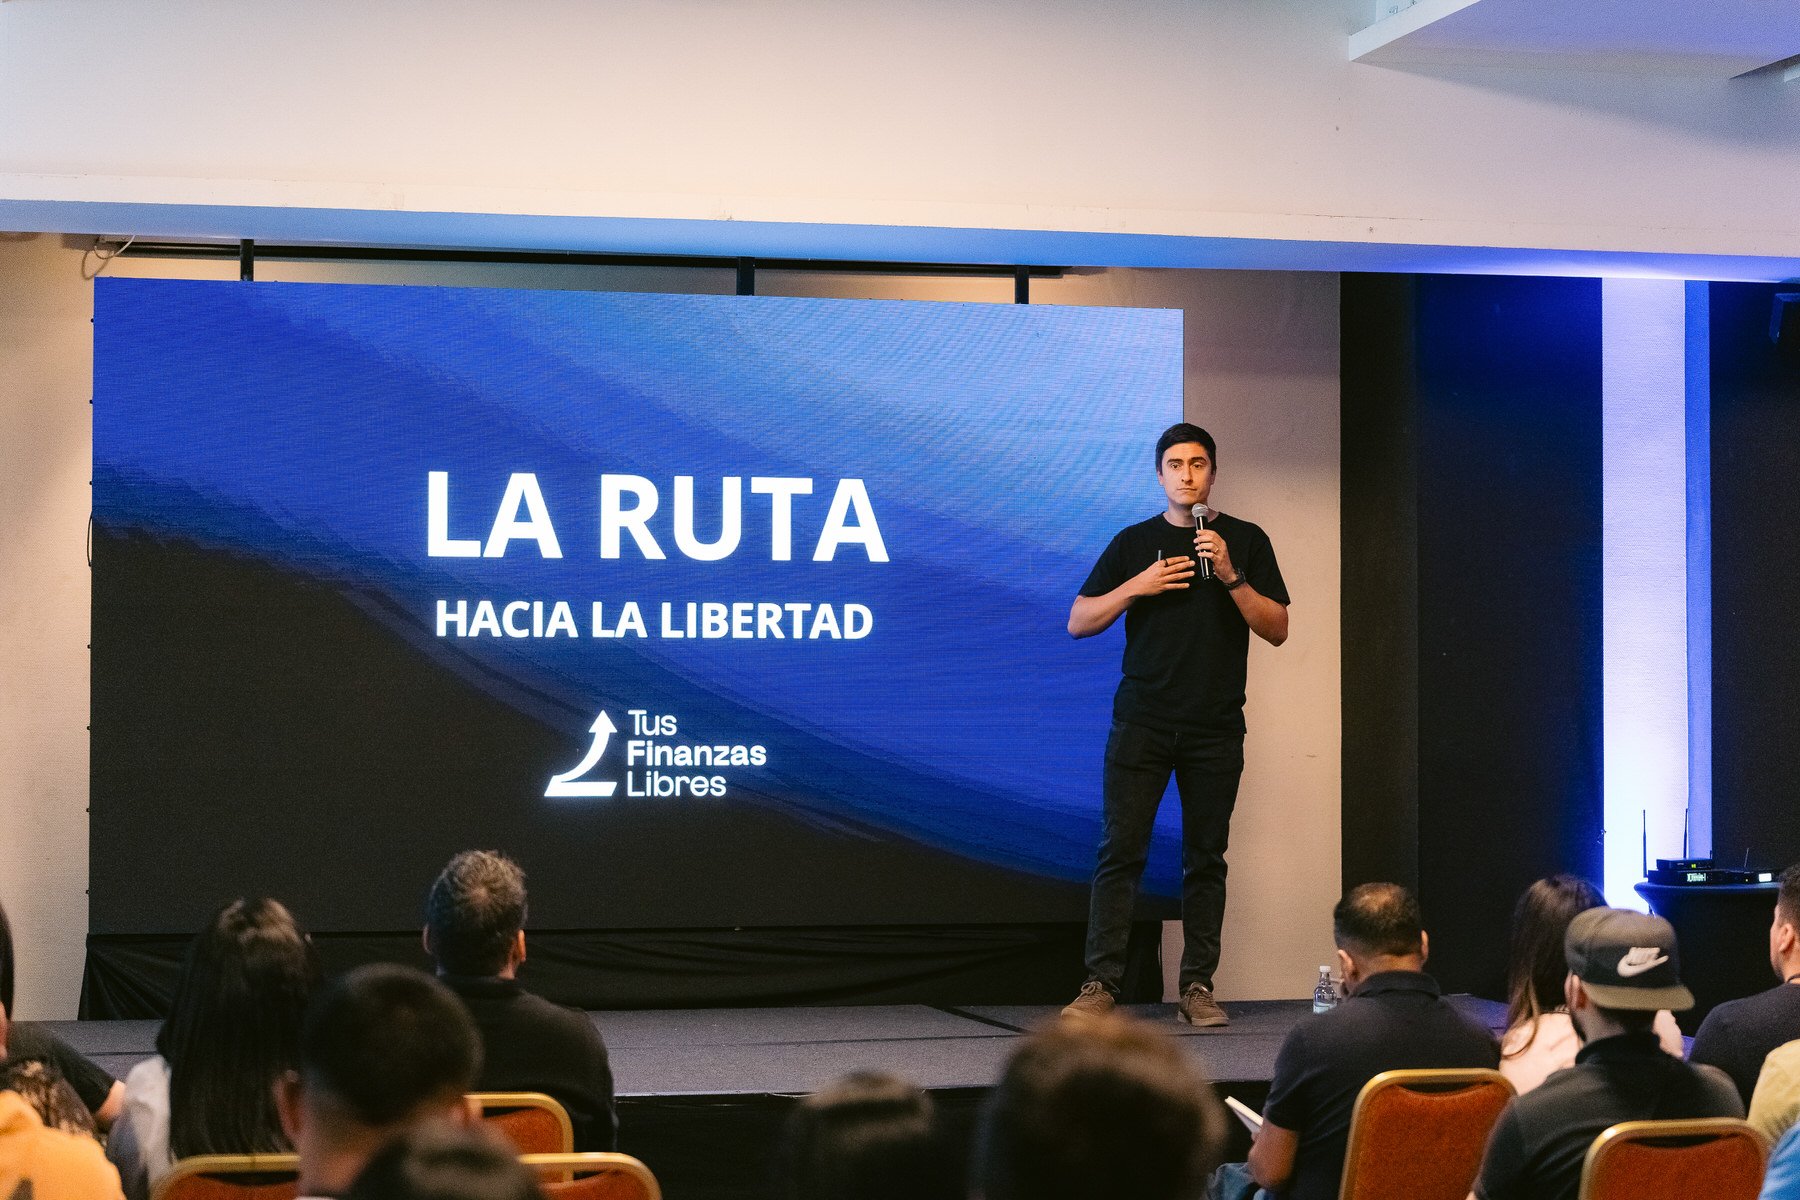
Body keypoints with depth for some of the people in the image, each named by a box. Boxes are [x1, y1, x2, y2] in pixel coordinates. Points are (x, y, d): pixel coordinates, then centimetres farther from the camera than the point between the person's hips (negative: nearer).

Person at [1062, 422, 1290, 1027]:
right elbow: (1078, 622, 8)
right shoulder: (1135, 542, 10)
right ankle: (1100, 984, -6)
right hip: (1142, 721, 0)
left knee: (1205, 858, 2)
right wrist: (1137, 586, -7)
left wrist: (1230, 575, -10)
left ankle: (1197, 987, 7)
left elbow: (1276, 629, 3)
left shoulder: (1245, 541, 9)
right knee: (1120, 850, -6)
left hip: (1215, 727, 0)